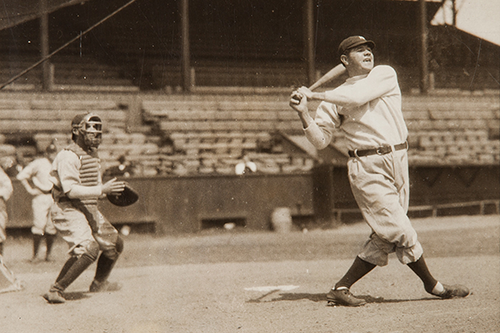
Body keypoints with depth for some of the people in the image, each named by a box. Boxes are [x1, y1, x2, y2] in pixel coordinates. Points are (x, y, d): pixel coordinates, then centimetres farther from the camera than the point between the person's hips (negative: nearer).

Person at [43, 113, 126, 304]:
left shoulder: (93, 154, 13)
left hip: (90, 209, 10)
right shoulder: (68, 156, -17)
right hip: (68, 210, -10)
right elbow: (71, 190, -27)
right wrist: (102, 190, -32)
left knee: (115, 245, 16)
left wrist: (110, 189, 4)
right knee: (88, 249, -27)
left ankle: (98, 284, 38)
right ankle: (56, 290, -19)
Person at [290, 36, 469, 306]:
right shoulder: (335, 98, 6)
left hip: (398, 161, 4)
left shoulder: (385, 74, 8)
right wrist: (304, 114, -12)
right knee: (401, 232, -7)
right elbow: (320, 140, 2)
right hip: (368, 168, -3)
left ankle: (341, 289, 11)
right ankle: (432, 285, 10)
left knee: (385, 238, 4)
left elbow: (357, 96, -10)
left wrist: (315, 95, -9)